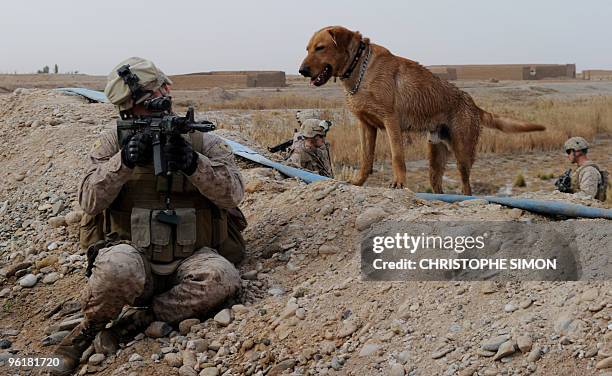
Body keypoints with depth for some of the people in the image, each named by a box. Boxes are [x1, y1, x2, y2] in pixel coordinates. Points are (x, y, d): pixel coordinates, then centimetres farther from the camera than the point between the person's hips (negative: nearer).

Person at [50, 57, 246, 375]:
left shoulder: (204, 143, 6)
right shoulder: (113, 143, 7)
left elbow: (233, 193, -7)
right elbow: (90, 202, -4)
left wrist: (193, 163, -25)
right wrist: (124, 161, -21)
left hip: (190, 259, 1)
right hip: (134, 253, -1)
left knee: (222, 278, -32)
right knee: (116, 269, -37)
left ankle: (148, 315, -10)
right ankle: (88, 329, -6)